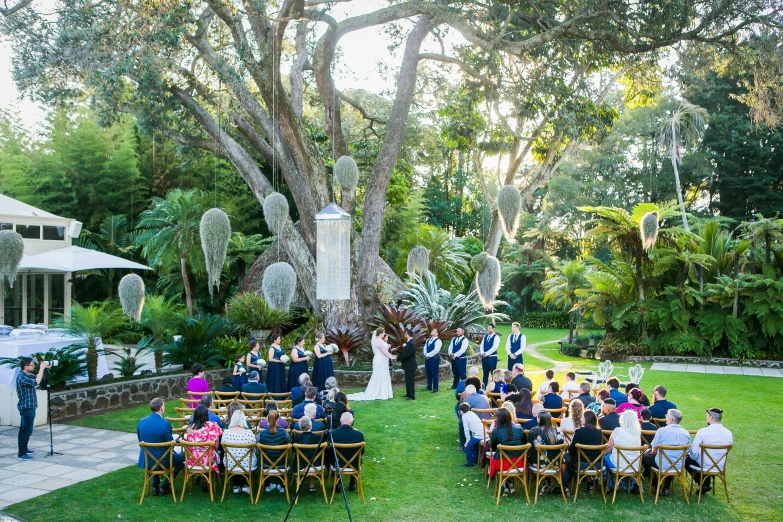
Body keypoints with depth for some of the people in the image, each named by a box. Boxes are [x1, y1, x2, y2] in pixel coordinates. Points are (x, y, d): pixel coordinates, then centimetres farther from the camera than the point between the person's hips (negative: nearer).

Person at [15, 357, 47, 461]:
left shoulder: (27, 375, 9)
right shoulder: (21, 377, -20)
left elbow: (36, 377, 23)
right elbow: (36, 382, -30)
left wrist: (43, 368, 7)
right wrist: (41, 368, -22)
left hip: (28, 407, 10)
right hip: (27, 407, -10)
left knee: (24, 430, 19)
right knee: (26, 431, -8)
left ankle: (24, 449, 31)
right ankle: (21, 454, -5)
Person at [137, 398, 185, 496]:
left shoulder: (141, 421, -3)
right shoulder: (165, 423, -20)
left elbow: (140, 440, 9)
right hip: (160, 460, -6)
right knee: (183, 457, 18)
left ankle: (155, 486, 30)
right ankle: (165, 487, 16)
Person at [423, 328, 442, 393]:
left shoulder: (438, 341, -11)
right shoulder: (427, 340, 16)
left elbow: (436, 350, -20)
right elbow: (425, 348, 13)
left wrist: (428, 355, -15)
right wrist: (425, 355, -6)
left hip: (434, 359, -8)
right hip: (427, 359, 8)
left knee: (434, 374, -3)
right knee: (428, 373, 13)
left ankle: (435, 388, 4)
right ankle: (429, 387, 24)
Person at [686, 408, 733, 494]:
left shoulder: (702, 432, -20)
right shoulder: (729, 433, -5)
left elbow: (694, 452, -18)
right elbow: (726, 452, 9)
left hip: (703, 466, -5)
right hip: (720, 467, 5)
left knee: (686, 458, 22)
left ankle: (703, 483, 21)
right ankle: (706, 483, 30)